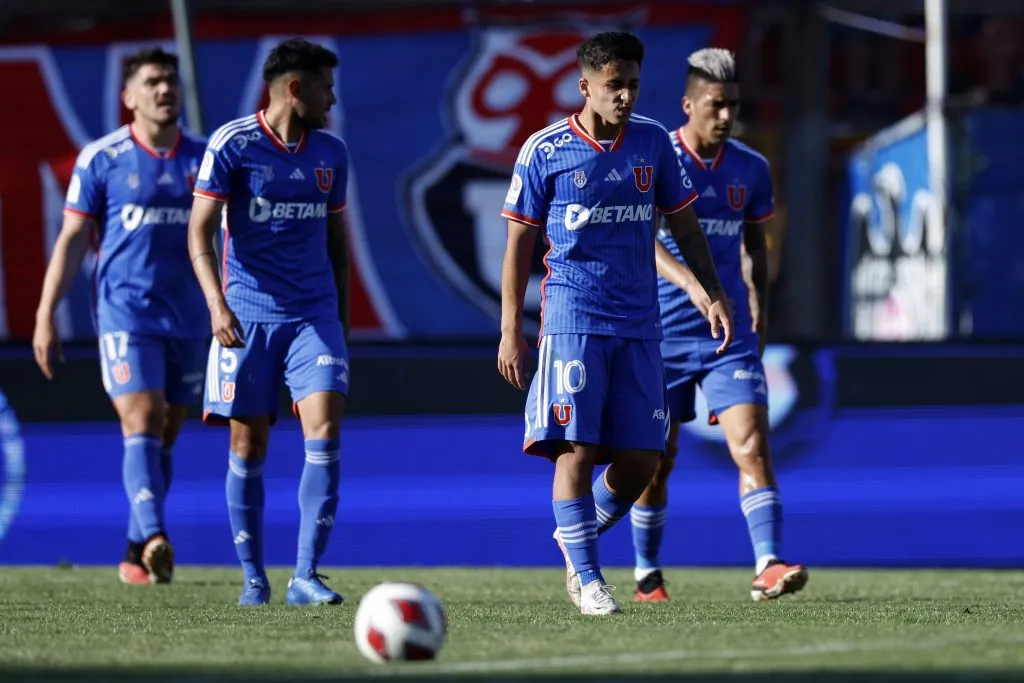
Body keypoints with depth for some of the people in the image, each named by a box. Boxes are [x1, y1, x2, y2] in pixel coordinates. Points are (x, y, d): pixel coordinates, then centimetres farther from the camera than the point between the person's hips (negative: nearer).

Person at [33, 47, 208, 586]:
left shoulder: (204, 159, 6)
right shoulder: (101, 159, -2)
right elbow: (72, 240, 1)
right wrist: (45, 317, -2)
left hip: (187, 319, 4)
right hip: (124, 314, -4)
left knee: (164, 439, 9)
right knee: (140, 425, -17)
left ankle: (137, 553, 18)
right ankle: (153, 538, -30)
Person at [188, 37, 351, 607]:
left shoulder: (331, 153, 10)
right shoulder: (233, 144, -5)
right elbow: (200, 231, -6)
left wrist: (342, 319, 18)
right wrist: (217, 304, -18)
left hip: (316, 316, 3)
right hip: (248, 317, -3)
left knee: (325, 433, -13)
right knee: (249, 446, 1)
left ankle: (306, 575, -11)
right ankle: (254, 576, 15)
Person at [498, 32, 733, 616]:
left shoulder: (653, 142, 7)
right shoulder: (545, 150, -2)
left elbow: (683, 224, 16)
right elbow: (519, 243, 2)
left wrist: (715, 294, 6)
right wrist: (511, 331, -2)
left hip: (639, 322, 4)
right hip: (573, 319, -4)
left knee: (642, 457, 0)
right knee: (577, 447, -10)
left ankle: (580, 535, 25)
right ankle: (586, 579, -4)